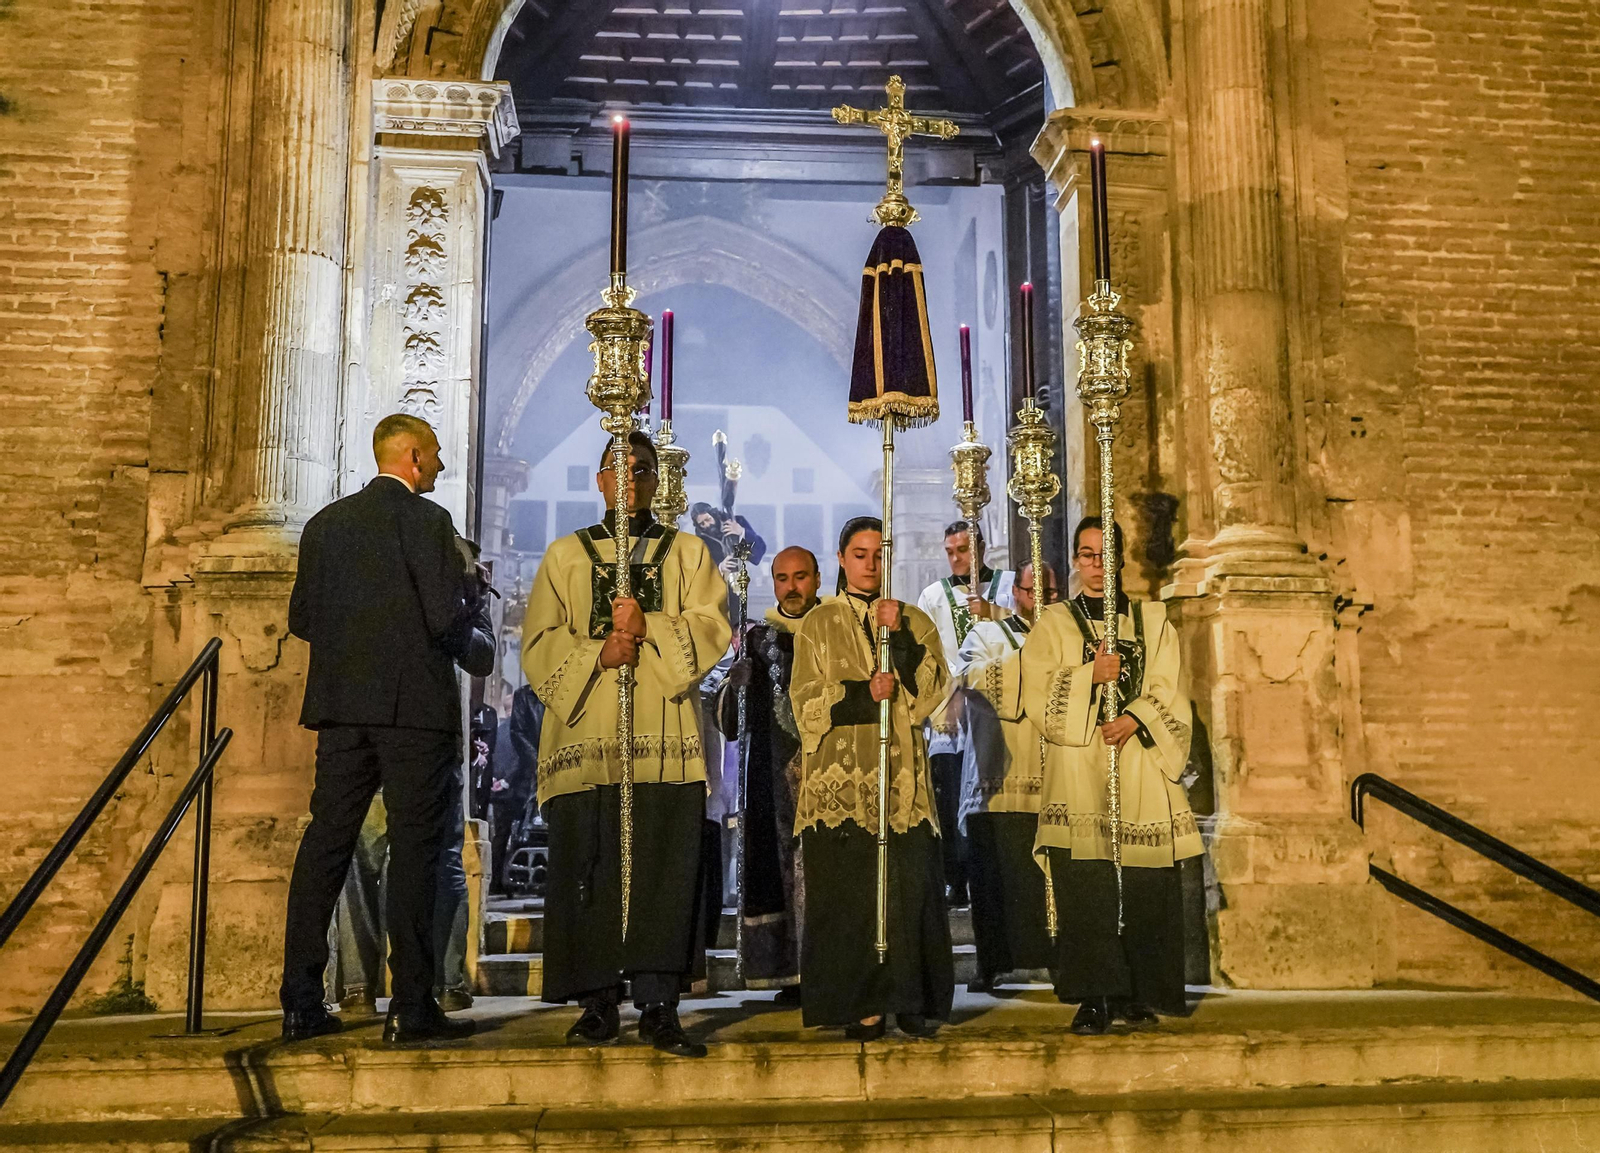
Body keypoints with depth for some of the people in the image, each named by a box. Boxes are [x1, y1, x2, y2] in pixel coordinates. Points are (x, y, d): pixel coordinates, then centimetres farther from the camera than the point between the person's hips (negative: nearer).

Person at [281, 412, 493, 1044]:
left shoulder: (324, 523, 12)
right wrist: (480, 649, 7)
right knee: (414, 848, -2)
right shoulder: (427, 520, -6)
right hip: (416, 704, -6)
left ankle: (301, 1004, 11)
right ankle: (411, 1005, -1)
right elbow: (447, 617, -13)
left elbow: (301, 619, 13)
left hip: (341, 706, 6)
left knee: (325, 843, 8)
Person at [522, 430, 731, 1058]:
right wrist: (597, 653, -11)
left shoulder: (687, 552, 18)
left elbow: (711, 628, 3)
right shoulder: (566, 554, 17)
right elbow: (538, 642, 7)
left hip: (664, 733, 0)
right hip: (585, 732, 1)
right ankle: (597, 1003, 8)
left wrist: (649, 627, -13)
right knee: (587, 870, -2)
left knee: (664, 867, -7)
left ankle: (658, 1004, -1)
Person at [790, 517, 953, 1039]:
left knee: (910, 887, -5)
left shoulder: (915, 621, 15)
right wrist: (864, 693, -12)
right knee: (849, 891, -5)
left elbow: (931, 690, 0)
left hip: (902, 778, 1)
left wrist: (900, 638, -12)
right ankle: (862, 1005, 3)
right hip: (840, 779, -1)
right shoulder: (818, 624, 11)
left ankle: (912, 1002, 5)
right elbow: (807, 700, 1)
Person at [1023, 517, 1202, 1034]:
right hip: (1078, 772, -1)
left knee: (1144, 888, -2)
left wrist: (1135, 718, -12)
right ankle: (1094, 998, -2)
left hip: (1141, 765, 1)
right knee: (1085, 889, -7)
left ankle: (1136, 995, 9)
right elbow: (1038, 696, 0)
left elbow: (1169, 692, 5)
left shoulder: (1152, 621, 15)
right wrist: (1092, 675, -10)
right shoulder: (1054, 624, 11)